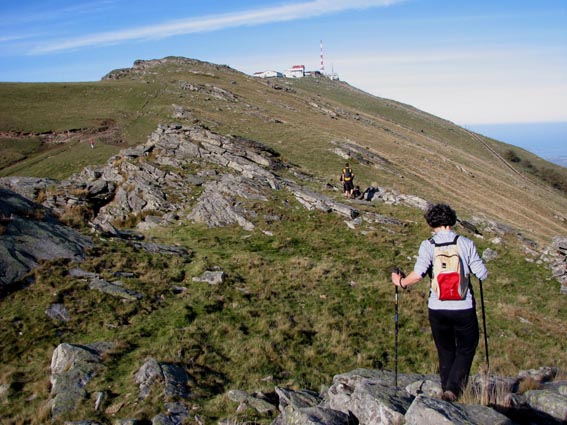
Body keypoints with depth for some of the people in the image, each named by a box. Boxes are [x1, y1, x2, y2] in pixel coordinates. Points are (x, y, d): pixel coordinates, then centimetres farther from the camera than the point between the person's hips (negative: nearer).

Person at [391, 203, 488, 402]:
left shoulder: (428, 245, -6)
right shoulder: (466, 243, -3)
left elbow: (418, 274, -20)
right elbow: (482, 274, -1)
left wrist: (401, 282, -3)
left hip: (437, 308, 1)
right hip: (464, 308, -1)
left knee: (445, 351, 19)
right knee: (466, 348, 16)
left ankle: (446, 390, 26)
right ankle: (453, 388, 1)